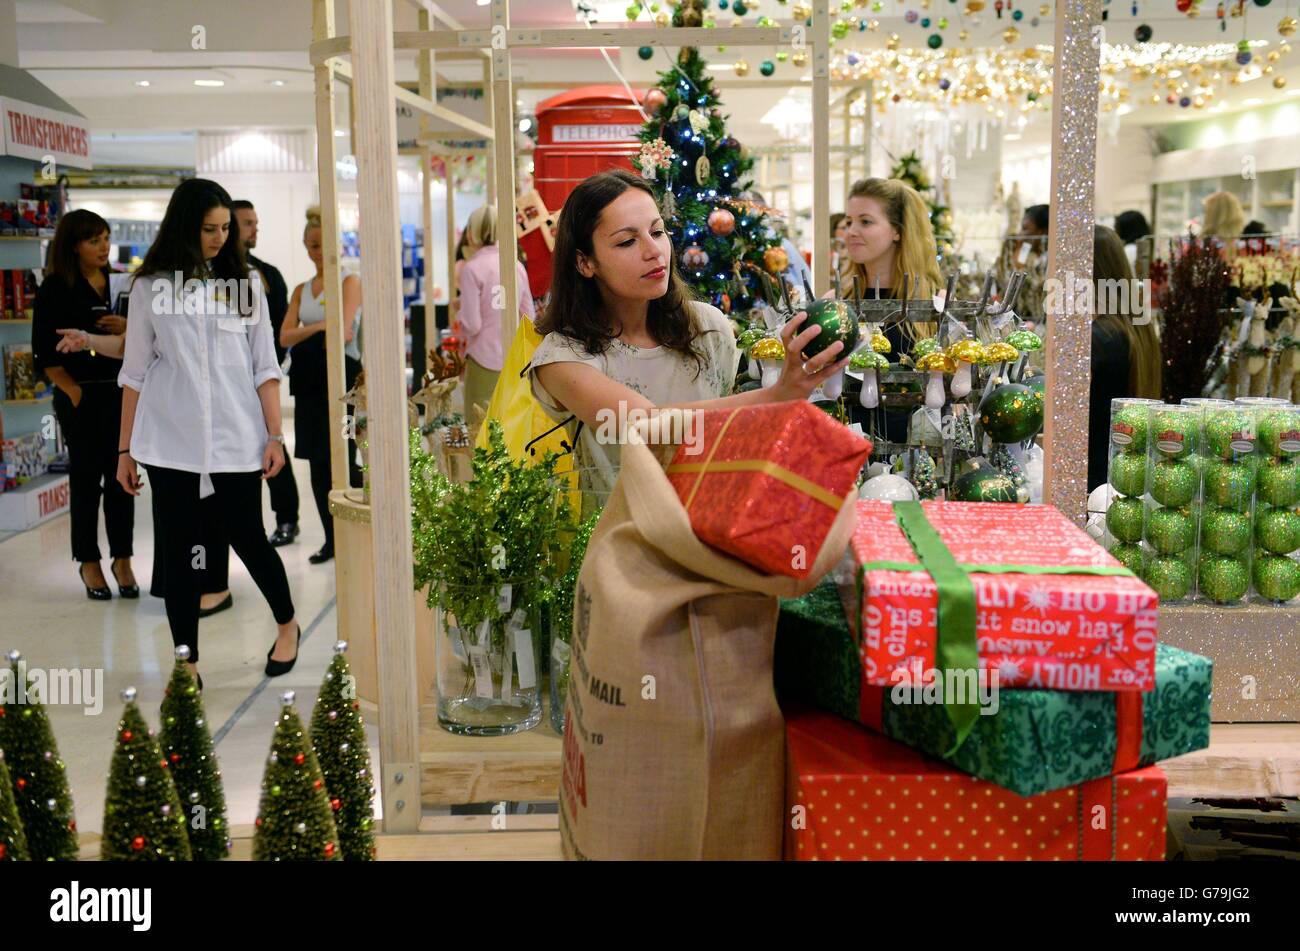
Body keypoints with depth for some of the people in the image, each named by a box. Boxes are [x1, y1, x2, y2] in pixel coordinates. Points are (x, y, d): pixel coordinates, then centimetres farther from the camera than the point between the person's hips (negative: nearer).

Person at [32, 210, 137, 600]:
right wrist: (71, 390, -9)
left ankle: (122, 559, 13)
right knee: (86, 476, 3)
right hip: (80, 395, -3)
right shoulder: (55, 288, -3)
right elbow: (44, 351, -4)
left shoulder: (121, 283, 8)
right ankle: (88, 562, 14)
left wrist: (127, 328, -10)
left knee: (121, 476, 5)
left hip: (122, 392, 3)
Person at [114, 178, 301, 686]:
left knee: (249, 539, 4)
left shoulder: (245, 284, 6)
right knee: (179, 552, 4)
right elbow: (135, 372, 7)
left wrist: (274, 436, -2)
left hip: (236, 441, 0)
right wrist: (125, 449, 5)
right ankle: (187, 664, 14)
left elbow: (265, 367, 5)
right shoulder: (150, 287, 4)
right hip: (170, 443, 0)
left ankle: (287, 626, 30)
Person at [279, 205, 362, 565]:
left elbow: (344, 332, -12)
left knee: (343, 461, -10)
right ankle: (331, 539, 14)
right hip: (309, 378, 6)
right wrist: (321, 327, -9)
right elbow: (285, 337, 4)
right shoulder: (301, 290, 16)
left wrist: (306, 332, 1)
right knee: (318, 462, 6)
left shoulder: (350, 282, -1)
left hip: (341, 375, -6)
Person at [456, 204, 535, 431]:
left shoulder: (471, 268, -10)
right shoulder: (517, 266, 5)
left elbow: (471, 325, -13)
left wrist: (459, 312, 6)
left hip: (484, 360, -5)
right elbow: (529, 318, 8)